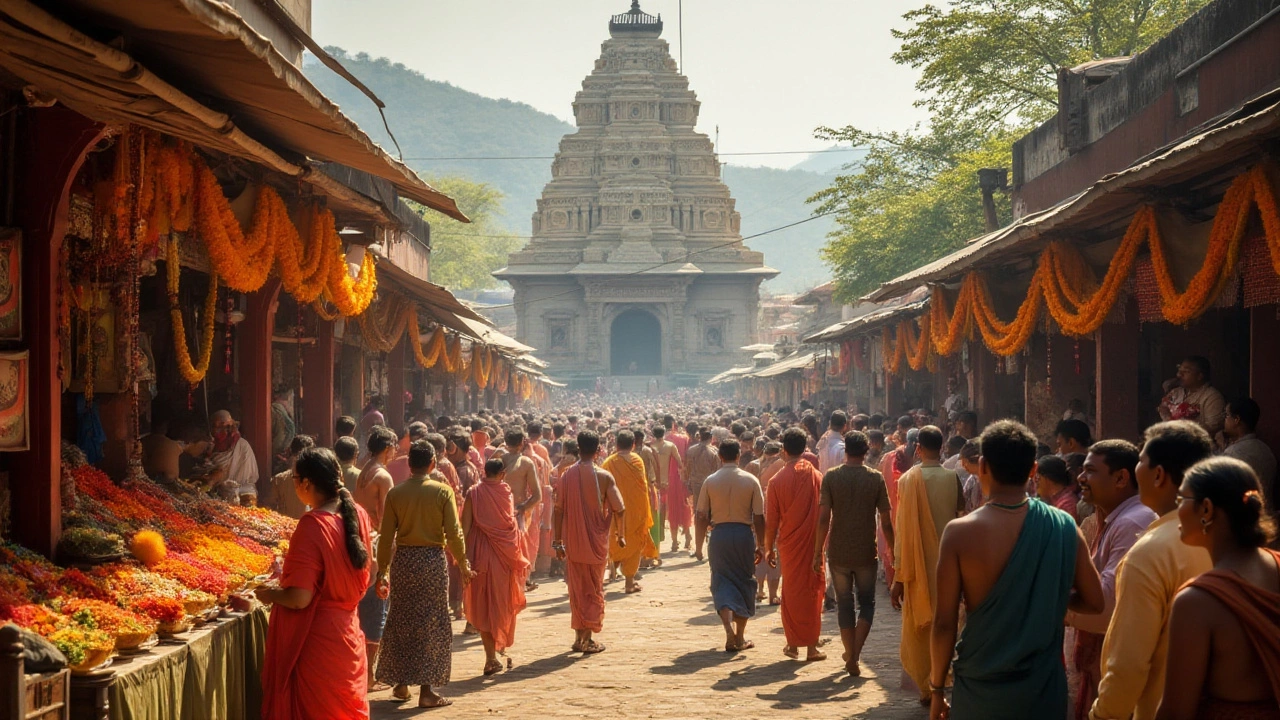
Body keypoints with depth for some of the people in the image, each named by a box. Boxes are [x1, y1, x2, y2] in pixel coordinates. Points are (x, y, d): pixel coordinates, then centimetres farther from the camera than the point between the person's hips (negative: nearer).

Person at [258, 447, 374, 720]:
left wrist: (271, 594, -4)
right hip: (348, 634, 7)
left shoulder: (312, 526, -22)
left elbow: (299, 598, -24)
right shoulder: (357, 515, -1)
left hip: (315, 640, -7)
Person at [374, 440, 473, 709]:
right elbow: (453, 532, -8)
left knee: (401, 622, 14)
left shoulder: (395, 493, 0)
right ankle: (427, 689, 3)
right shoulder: (442, 491, -6)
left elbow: (386, 536, 1)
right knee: (431, 624, 4)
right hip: (433, 559, -2)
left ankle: (401, 684, 21)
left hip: (403, 559, 2)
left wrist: (383, 571, 7)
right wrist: (462, 564, 3)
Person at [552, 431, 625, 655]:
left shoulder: (567, 475, -3)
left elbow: (559, 510, -2)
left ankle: (579, 636, 17)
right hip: (596, 543, -2)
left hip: (572, 543, 2)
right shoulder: (604, 477, -10)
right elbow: (618, 509, -8)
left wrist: (557, 541, 5)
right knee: (594, 592, 8)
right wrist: (619, 534, 9)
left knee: (577, 590, 14)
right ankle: (587, 639, 5)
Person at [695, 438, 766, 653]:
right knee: (744, 582, 12)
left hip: (719, 533, 0)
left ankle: (729, 628, -14)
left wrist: (700, 543, 10)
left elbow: (702, 516, 0)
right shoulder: (750, 481, -4)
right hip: (744, 533, 0)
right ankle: (740, 637, 17)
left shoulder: (710, 481, -2)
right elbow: (759, 517, -4)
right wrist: (761, 544, 5)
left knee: (722, 581, 8)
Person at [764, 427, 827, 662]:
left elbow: (771, 520, -3)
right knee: (813, 592, 7)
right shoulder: (816, 476, -4)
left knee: (791, 592, 12)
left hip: (789, 543, 0)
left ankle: (793, 643, 16)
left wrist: (769, 548, 8)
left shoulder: (777, 480, -7)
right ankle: (812, 647, 7)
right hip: (813, 542, 0)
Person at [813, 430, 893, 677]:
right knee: (866, 602, 13)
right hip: (866, 552, 0)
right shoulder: (876, 478, -4)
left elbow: (824, 518, -10)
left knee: (844, 604, 12)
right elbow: (886, 521, -3)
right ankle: (854, 655, -2)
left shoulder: (831, 477, -5)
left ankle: (850, 657, 15)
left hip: (838, 552, 0)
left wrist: (817, 552, -3)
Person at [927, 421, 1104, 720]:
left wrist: (936, 688, 0)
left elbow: (944, 622, -12)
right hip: (1044, 687, 2)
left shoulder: (959, 533, -15)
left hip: (980, 690, -2)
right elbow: (1093, 602, 1)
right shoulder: (1065, 527, -8)